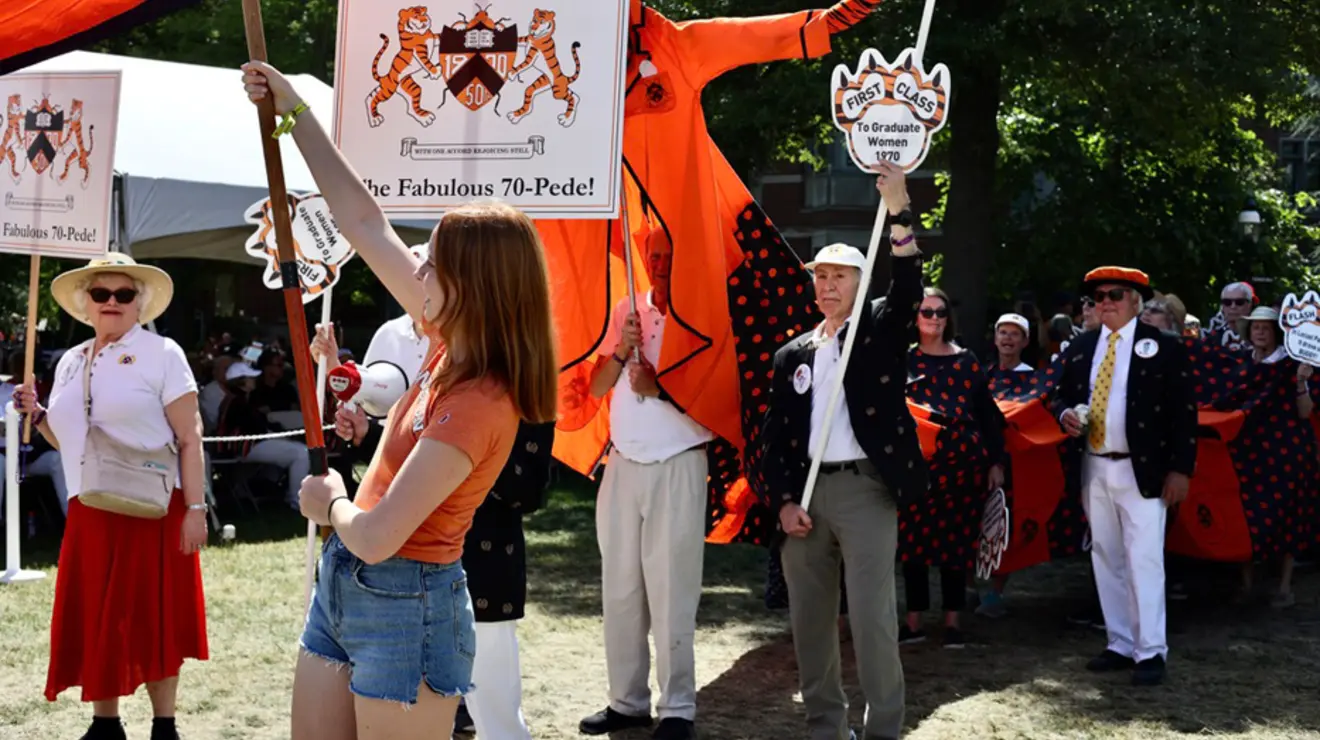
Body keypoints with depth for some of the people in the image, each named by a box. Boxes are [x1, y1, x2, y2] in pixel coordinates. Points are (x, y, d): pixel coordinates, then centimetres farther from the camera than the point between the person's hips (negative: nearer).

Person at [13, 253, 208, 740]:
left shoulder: (161, 354, -4)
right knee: (95, 619, 8)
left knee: (153, 617, 0)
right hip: (90, 513, 5)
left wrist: (194, 508, -15)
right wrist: (37, 414, 4)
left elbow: (190, 438, -9)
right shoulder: (71, 362, 13)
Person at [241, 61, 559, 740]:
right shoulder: (451, 346, 0)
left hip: (404, 608, -9)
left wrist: (331, 504, -7)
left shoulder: (477, 405, -24)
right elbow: (365, 223, 8)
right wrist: (296, 114, 10)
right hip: (342, 586, 9)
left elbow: (375, 538, -29)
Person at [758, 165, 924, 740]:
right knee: (809, 616, 8)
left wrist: (899, 213, -24)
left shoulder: (880, 332, 6)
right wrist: (782, 499, 0)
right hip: (805, 491, 4)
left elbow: (909, 289, -14)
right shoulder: (793, 354, 14)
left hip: (864, 486, -4)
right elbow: (775, 434, 12)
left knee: (872, 615, -8)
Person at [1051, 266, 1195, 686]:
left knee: (1144, 560, -7)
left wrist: (1180, 468, -11)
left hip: (1141, 471, -5)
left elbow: (1184, 410, -5)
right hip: (1093, 471, 5)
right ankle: (1121, 645, 18)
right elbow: (1061, 397, 19)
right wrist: (1065, 415, -6)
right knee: (1106, 560, 10)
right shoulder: (1080, 349, 12)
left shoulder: (1164, 347, -2)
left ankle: (1151, 652, -2)